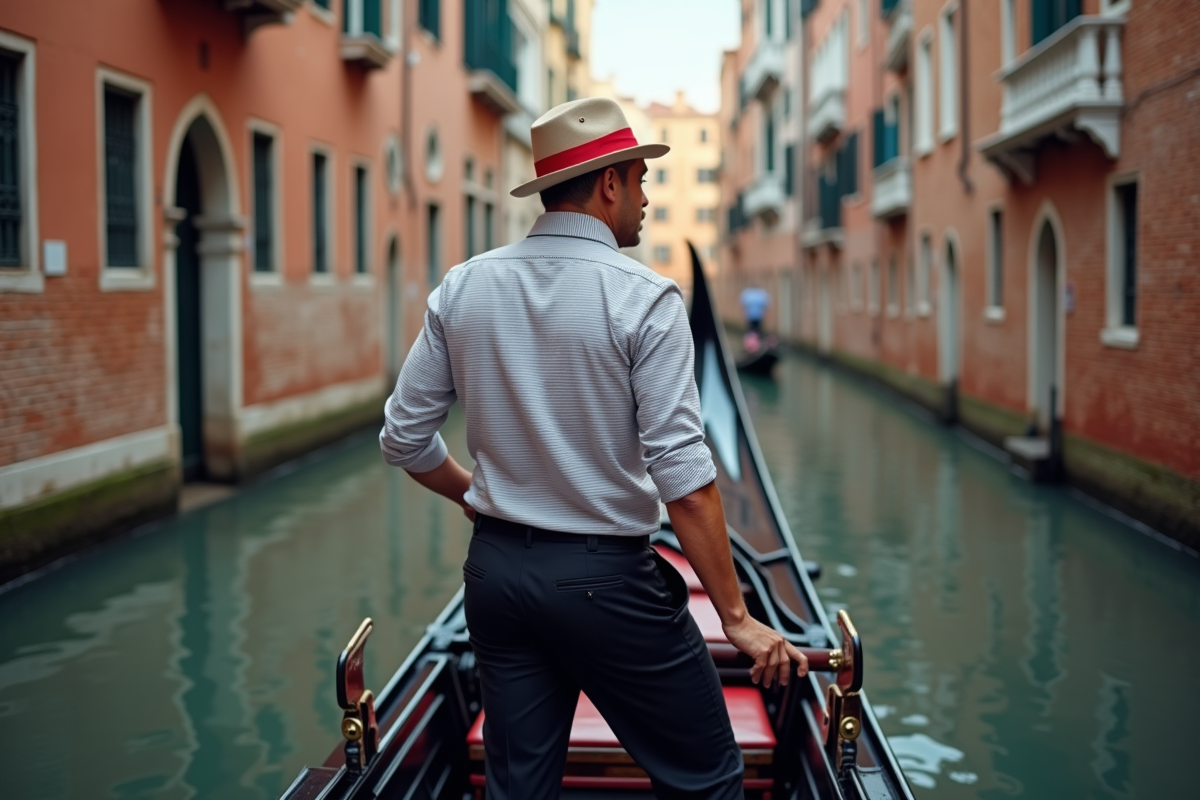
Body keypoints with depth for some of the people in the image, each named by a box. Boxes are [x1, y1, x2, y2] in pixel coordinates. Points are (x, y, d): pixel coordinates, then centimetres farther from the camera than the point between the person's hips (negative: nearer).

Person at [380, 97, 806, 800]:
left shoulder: (463, 288, 2)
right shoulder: (644, 299, -13)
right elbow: (682, 475, -18)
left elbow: (405, 438, 5)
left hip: (496, 571, 6)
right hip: (606, 577, -6)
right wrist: (736, 617, -12)